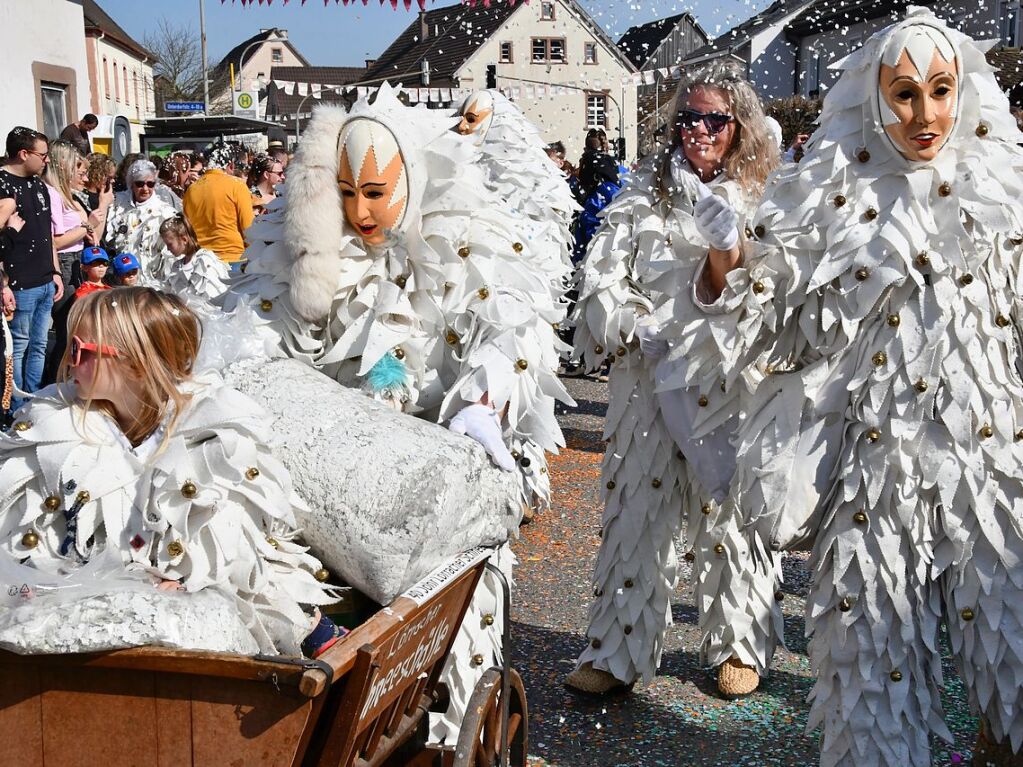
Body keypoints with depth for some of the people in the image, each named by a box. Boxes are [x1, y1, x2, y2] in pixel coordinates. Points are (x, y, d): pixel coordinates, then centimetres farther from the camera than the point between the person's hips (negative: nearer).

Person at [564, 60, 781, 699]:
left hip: (733, 388, -1)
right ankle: (619, 652, 15)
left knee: (730, 513, 5)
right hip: (649, 381, 1)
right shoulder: (643, 198, 8)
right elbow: (599, 284, 3)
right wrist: (647, 332, -10)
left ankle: (741, 646, 25)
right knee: (636, 513, 3)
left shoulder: (766, 202, 6)